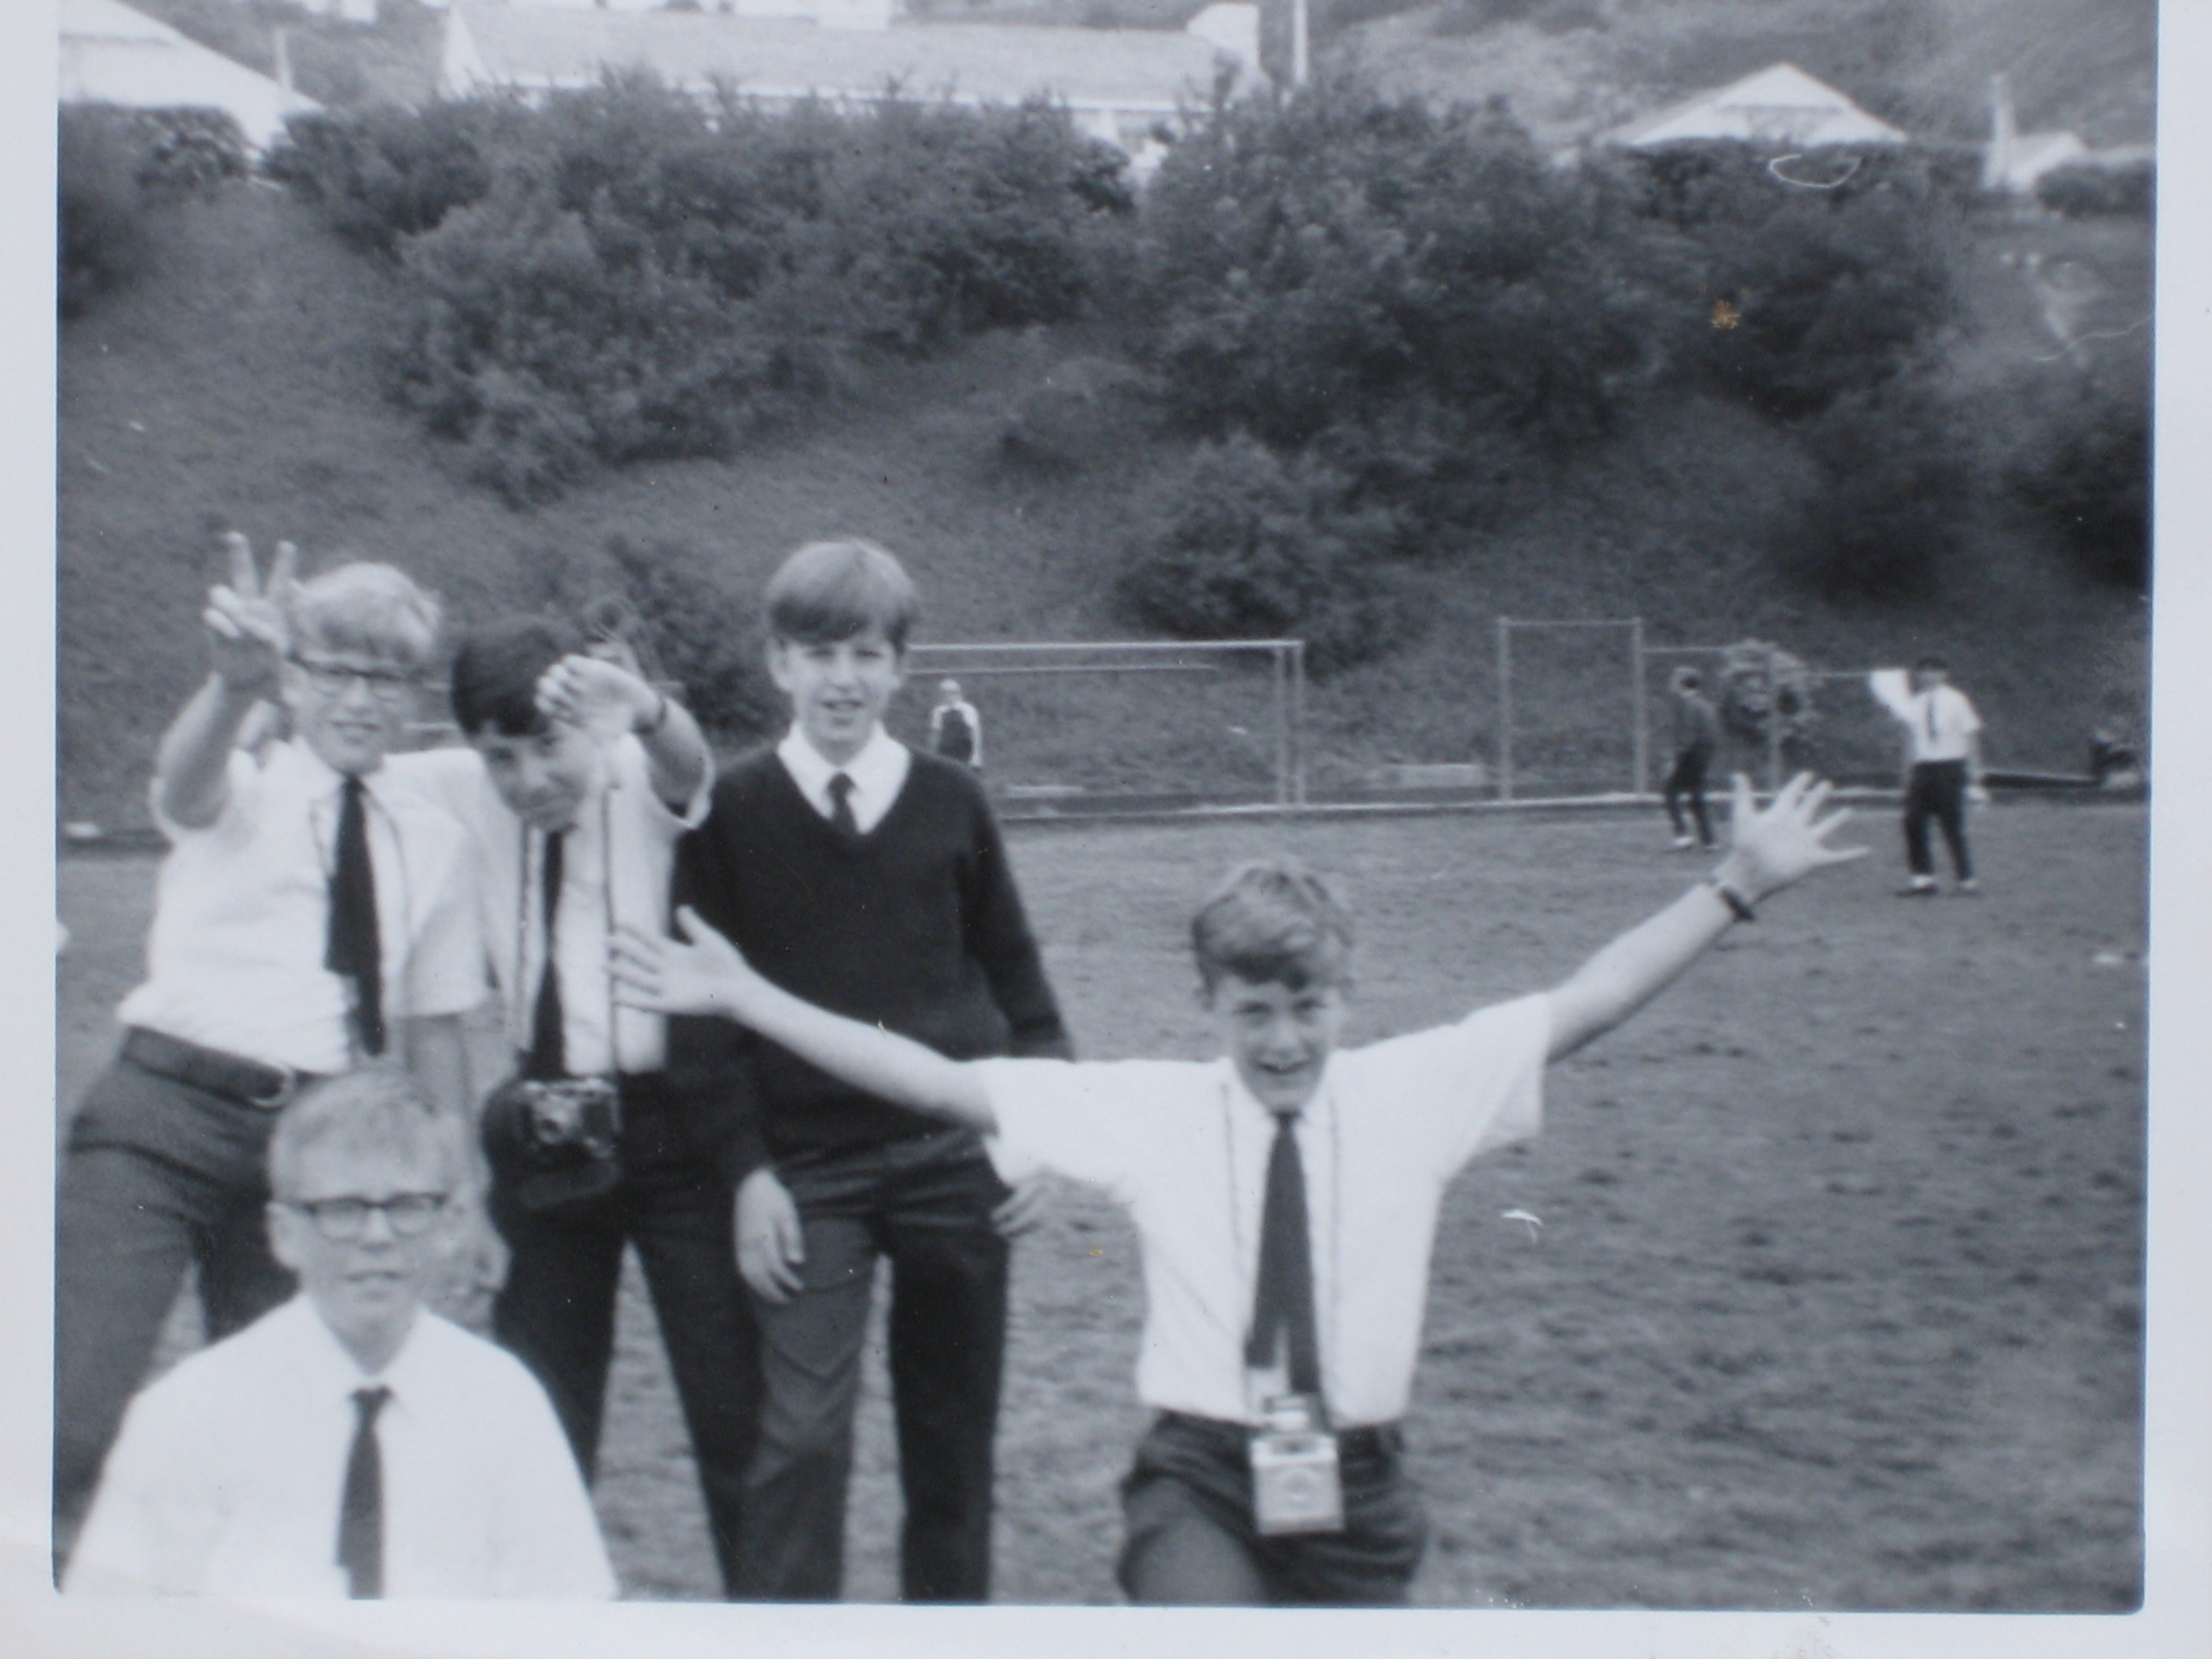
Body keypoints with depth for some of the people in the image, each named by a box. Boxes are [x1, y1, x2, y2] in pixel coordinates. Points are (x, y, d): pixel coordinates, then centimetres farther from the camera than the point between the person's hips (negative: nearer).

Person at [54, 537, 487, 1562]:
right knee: (77, 1418, -13)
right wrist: (235, 684, -47)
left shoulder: (430, 843, 8)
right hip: (165, 1123, -3)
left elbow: (436, 1026, 12)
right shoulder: (238, 797, 0)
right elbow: (185, 781, -25)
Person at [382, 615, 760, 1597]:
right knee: (538, 1405, 13)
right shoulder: (460, 796, -1)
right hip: (541, 1130, 4)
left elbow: (687, 767, -37)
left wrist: (642, 710, -59)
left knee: (732, 1404, 1)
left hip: (674, 1122, -4)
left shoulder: (641, 781, -12)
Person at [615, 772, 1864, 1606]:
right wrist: (743, 998, -9)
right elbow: (938, 1082, -4)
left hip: (1357, 1493, 2)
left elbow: (1585, 1007, -5)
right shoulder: (1148, 1108, -2)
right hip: (1199, 1479, -2)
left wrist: (1740, 886, -13)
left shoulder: (1411, 1092, 0)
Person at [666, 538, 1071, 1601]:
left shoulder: (951, 801, 4)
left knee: (954, 1433, 11)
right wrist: (747, 1171, -7)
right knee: (801, 1438, -8)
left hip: (954, 1162, 2)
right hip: (807, 1170, -2)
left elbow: (1012, 969, 10)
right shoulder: (732, 810, 0)